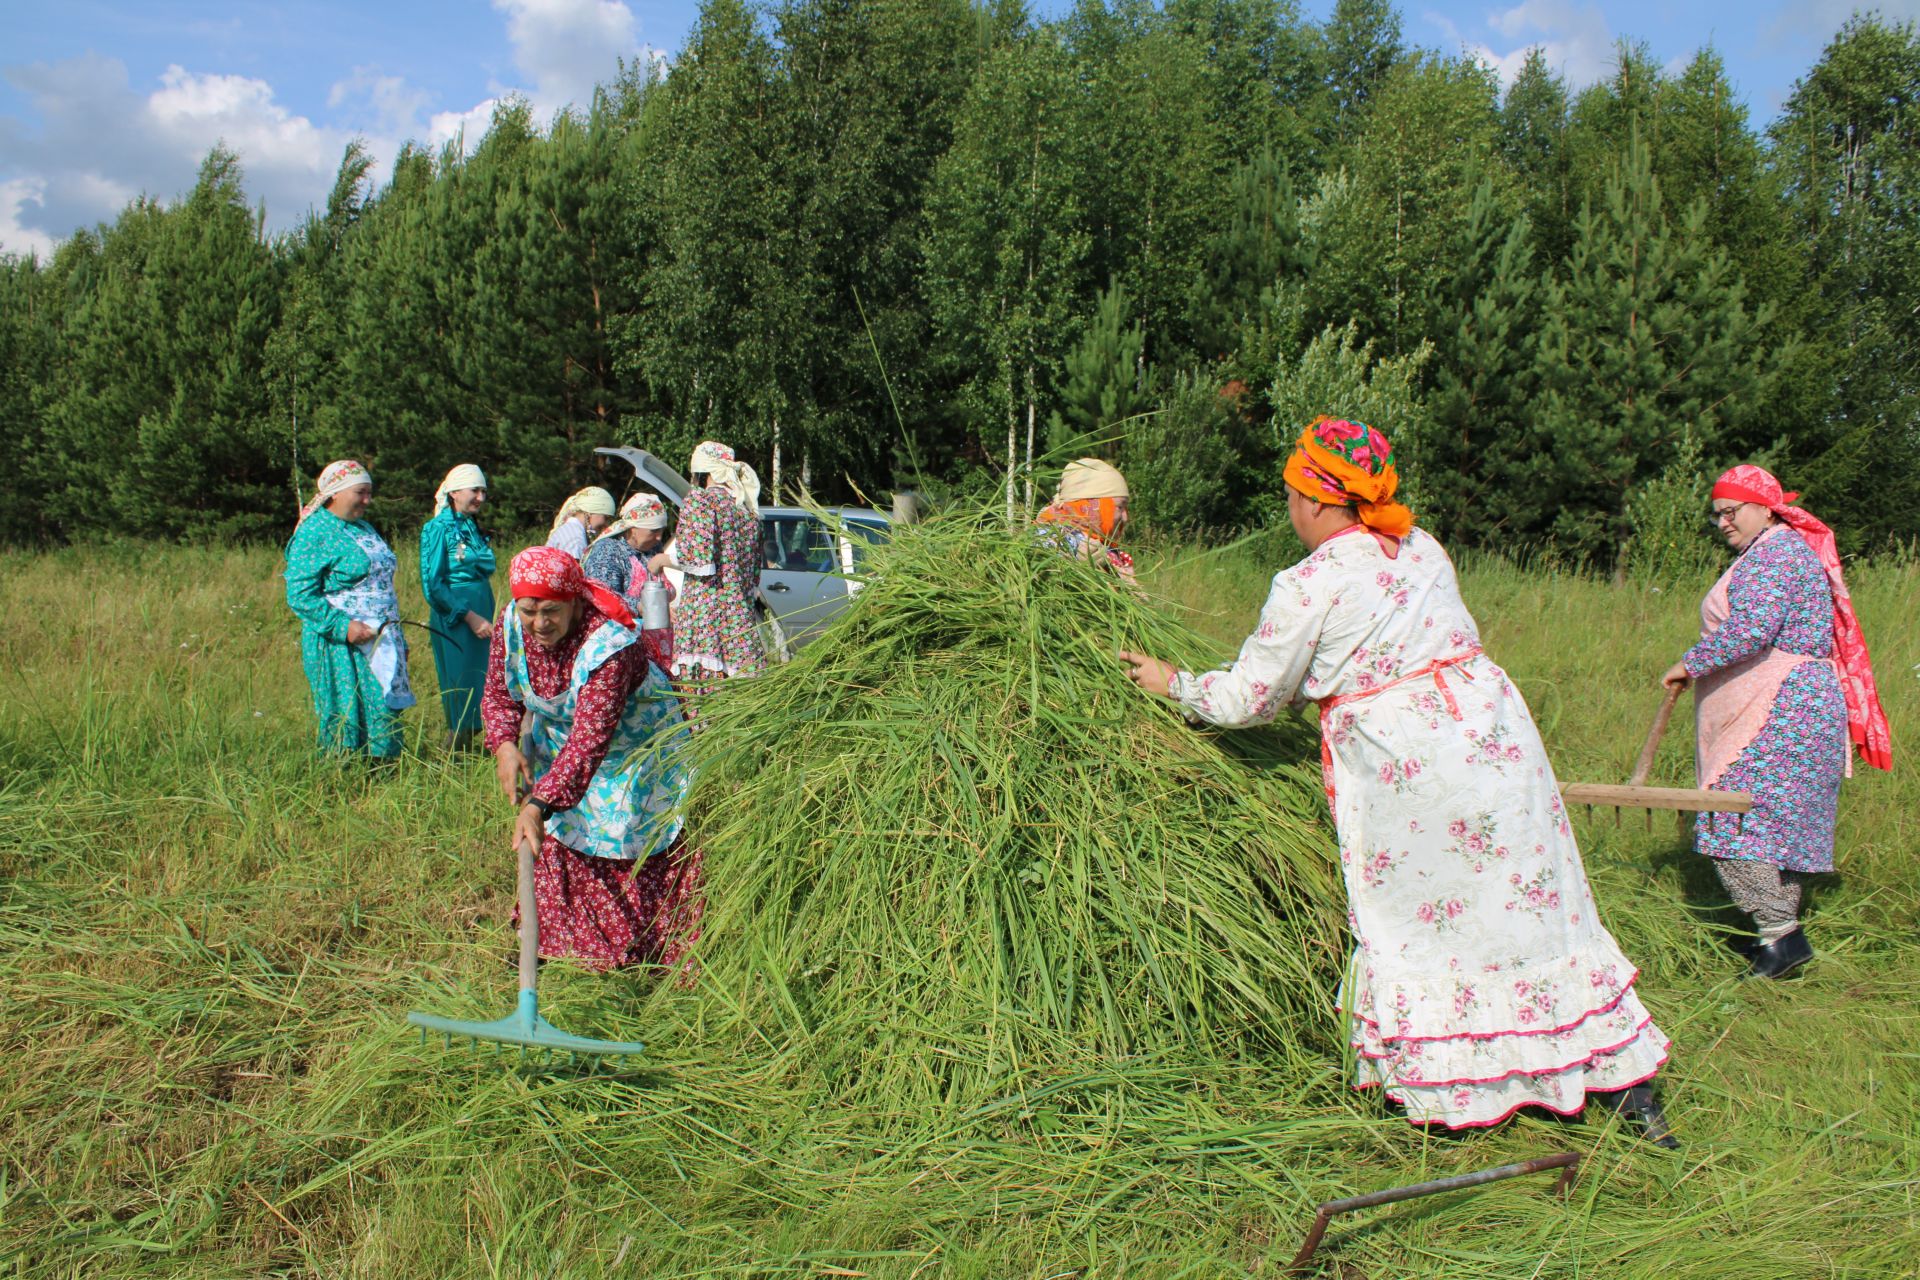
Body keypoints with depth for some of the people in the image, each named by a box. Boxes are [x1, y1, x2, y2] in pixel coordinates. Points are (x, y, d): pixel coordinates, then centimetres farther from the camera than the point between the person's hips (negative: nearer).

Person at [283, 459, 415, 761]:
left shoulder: (364, 528, 16)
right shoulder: (314, 534, -10)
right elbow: (300, 596, -16)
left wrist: (397, 640, 21)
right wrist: (343, 626, -23)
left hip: (382, 643, 8)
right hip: (342, 646, -8)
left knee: (386, 714, 7)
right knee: (347, 724, -4)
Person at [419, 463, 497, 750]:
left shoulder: (473, 527, 14)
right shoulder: (438, 529, -8)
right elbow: (433, 586, -14)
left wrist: (487, 618, 11)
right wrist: (470, 616, -17)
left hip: (481, 615, 7)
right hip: (454, 619, -7)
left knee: (481, 687, 8)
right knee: (461, 687, -4)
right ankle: (454, 755, 4)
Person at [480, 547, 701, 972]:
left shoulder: (610, 645, -39)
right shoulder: (510, 625, -18)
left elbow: (590, 738, -44)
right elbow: (498, 695, -4)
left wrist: (540, 804, -51)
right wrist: (504, 744, -26)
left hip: (634, 749, -6)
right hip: (556, 741, 6)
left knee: (631, 839, -5)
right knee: (554, 839, 9)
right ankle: (556, 939, 24)